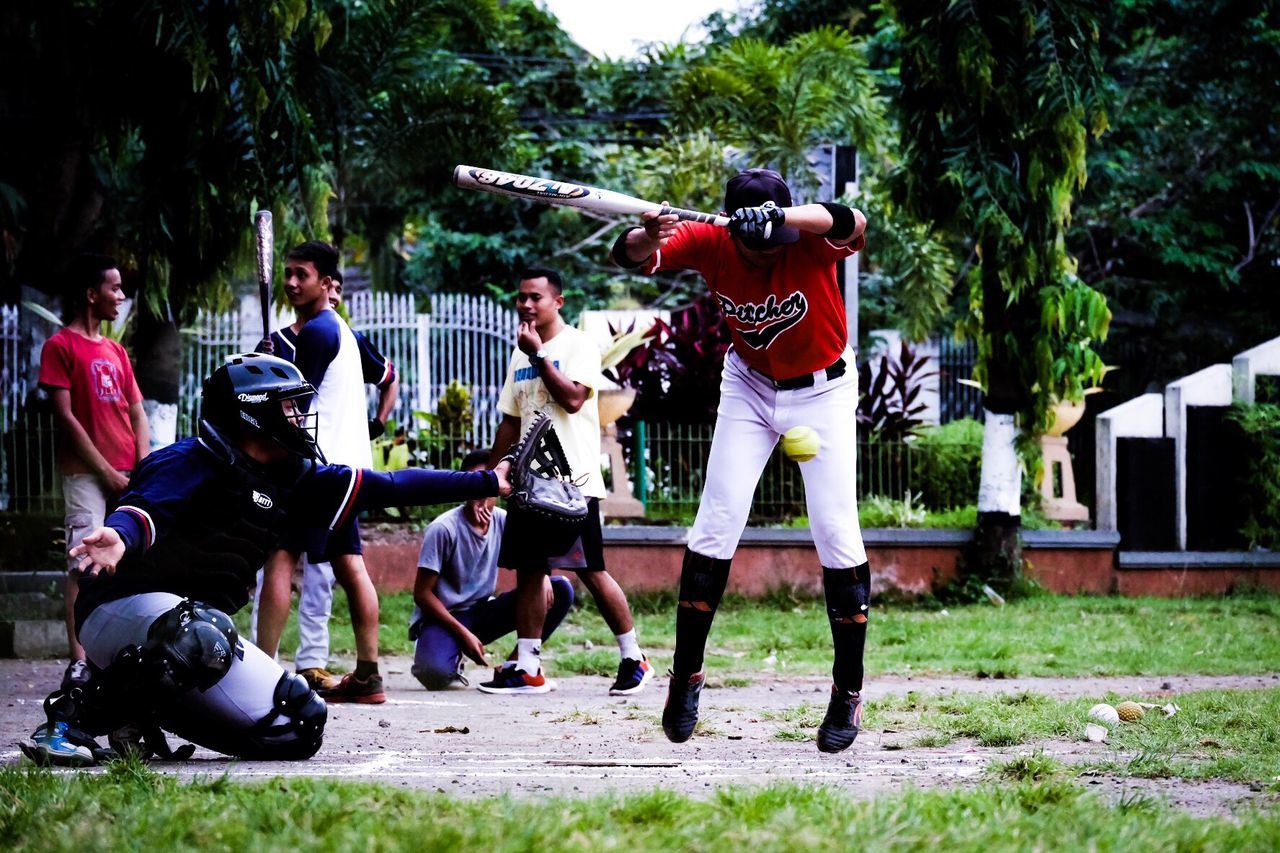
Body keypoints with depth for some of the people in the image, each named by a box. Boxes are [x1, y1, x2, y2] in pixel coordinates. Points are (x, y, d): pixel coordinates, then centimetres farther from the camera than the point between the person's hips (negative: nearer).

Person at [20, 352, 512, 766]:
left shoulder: (291, 479, 11)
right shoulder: (193, 464, -12)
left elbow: (386, 487, 13)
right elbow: (146, 508, -31)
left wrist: (487, 483, 13)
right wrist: (120, 538, -55)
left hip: (203, 626, 9)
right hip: (125, 607, -9)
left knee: (299, 729, 2)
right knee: (199, 635, -41)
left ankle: (141, 716, 6)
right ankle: (76, 714, -21)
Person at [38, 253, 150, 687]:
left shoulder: (116, 352, 18)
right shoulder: (61, 347, -2)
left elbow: (137, 415, 16)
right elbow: (66, 417, -8)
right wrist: (108, 473, -11)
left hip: (127, 477, 6)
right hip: (86, 474, -6)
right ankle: (79, 662, -13)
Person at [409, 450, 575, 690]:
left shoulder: (502, 521, -2)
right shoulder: (443, 529, -18)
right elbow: (422, 593, -16)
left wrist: (542, 577, -17)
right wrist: (464, 635, -21)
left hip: (482, 612, 6)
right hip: (444, 617, -6)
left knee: (561, 590, -11)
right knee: (435, 672, -40)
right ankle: (452, 658, -2)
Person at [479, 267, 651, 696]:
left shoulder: (577, 345, -4)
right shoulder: (520, 354, 17)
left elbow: (572, 399, -19)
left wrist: (538, 355, -15)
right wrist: (489, 475, 18)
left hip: (572, 480, -7)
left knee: (591, 571, -6)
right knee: (528, 571, 4)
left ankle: (633, 658, 4)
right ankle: (527, 668, 5)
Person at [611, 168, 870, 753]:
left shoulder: (810, 239, -29)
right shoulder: (711, 243, -21)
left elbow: (853, 225, -51)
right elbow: (629, 256, -29)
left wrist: (780, 217, -68)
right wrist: (647, 239, -54)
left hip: (822, 392, -2)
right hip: (749, 387, 2)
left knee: (836, 534, -7)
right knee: (716, 525, -4)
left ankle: (848, 692, 4)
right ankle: (686, 676, 8)